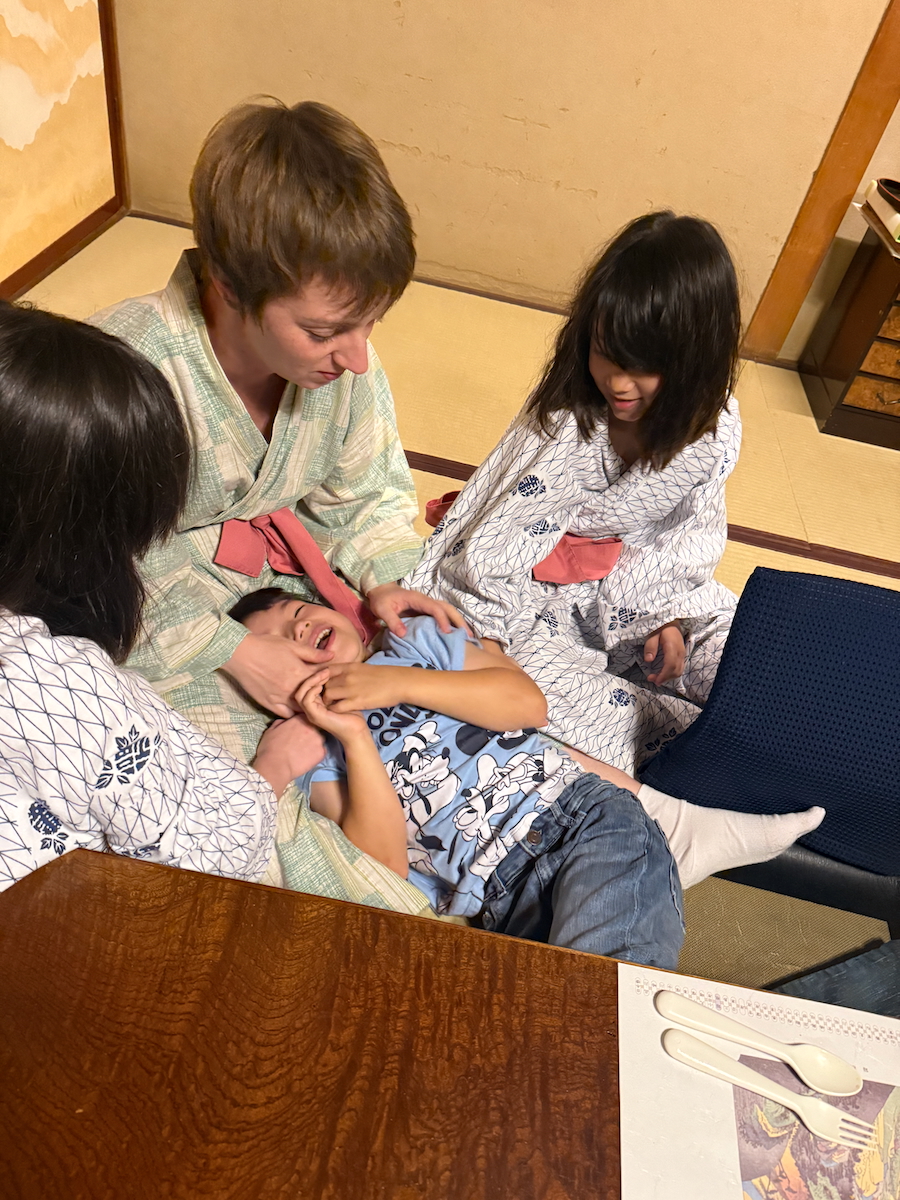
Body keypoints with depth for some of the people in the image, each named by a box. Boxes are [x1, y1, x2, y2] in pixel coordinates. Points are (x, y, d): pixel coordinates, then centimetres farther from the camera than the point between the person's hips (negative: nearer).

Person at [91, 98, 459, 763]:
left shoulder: (337, 352, -17)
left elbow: (365, 491, 0)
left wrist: (383, 578, -18)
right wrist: (234, 650, -25)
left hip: (284, 549, 5)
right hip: (155, 602, -4)